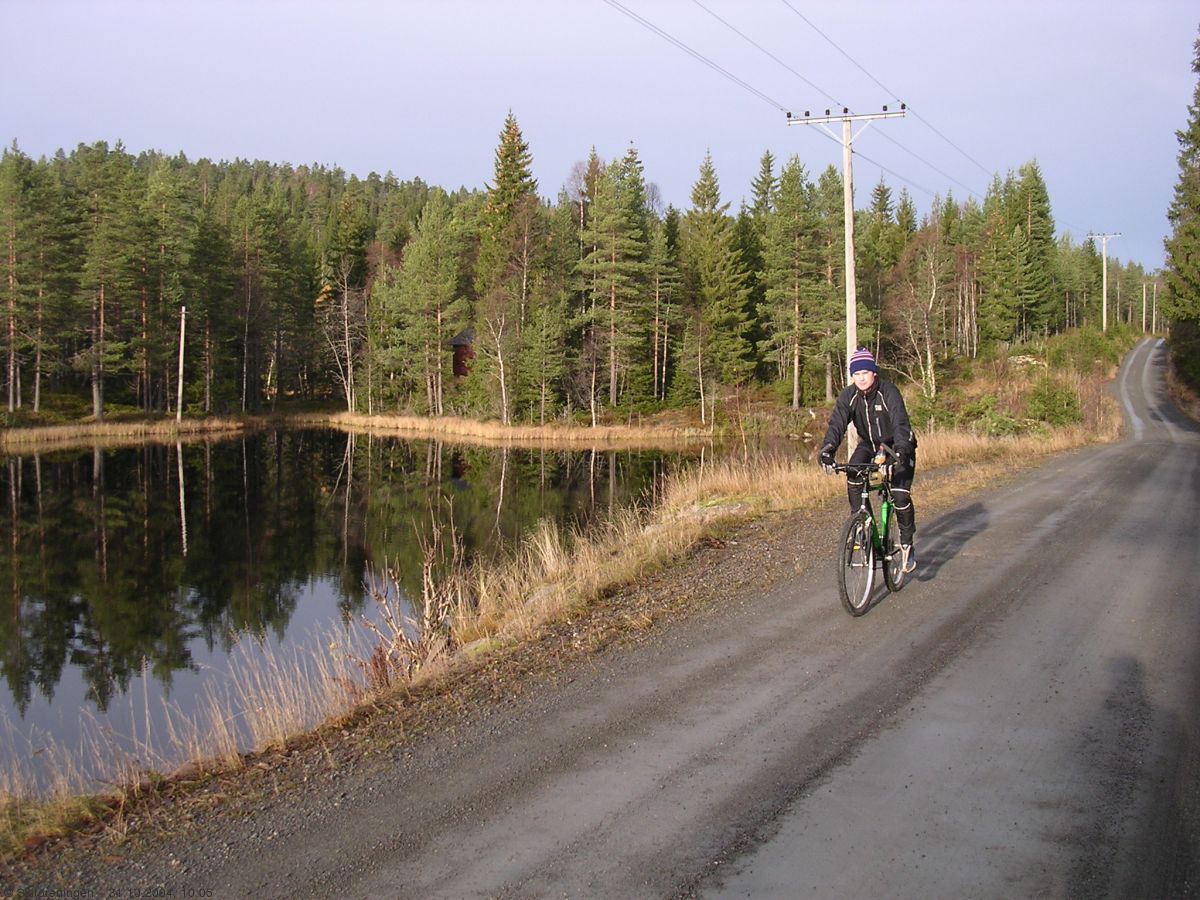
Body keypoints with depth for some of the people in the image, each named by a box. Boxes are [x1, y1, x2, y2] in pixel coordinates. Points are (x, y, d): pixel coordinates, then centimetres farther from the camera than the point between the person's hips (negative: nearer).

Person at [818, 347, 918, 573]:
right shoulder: (848, 395, -16)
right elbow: (837, 424, -25)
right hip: (869, 444, 3)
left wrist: (901, 451, -55)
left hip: (897, 446, -3)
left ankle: (907, 544, 3)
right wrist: (827, 451, -43)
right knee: (853, 477, -26)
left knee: (900, 494, -18)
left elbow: (900, 423, -37)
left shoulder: (888, 392, -26)